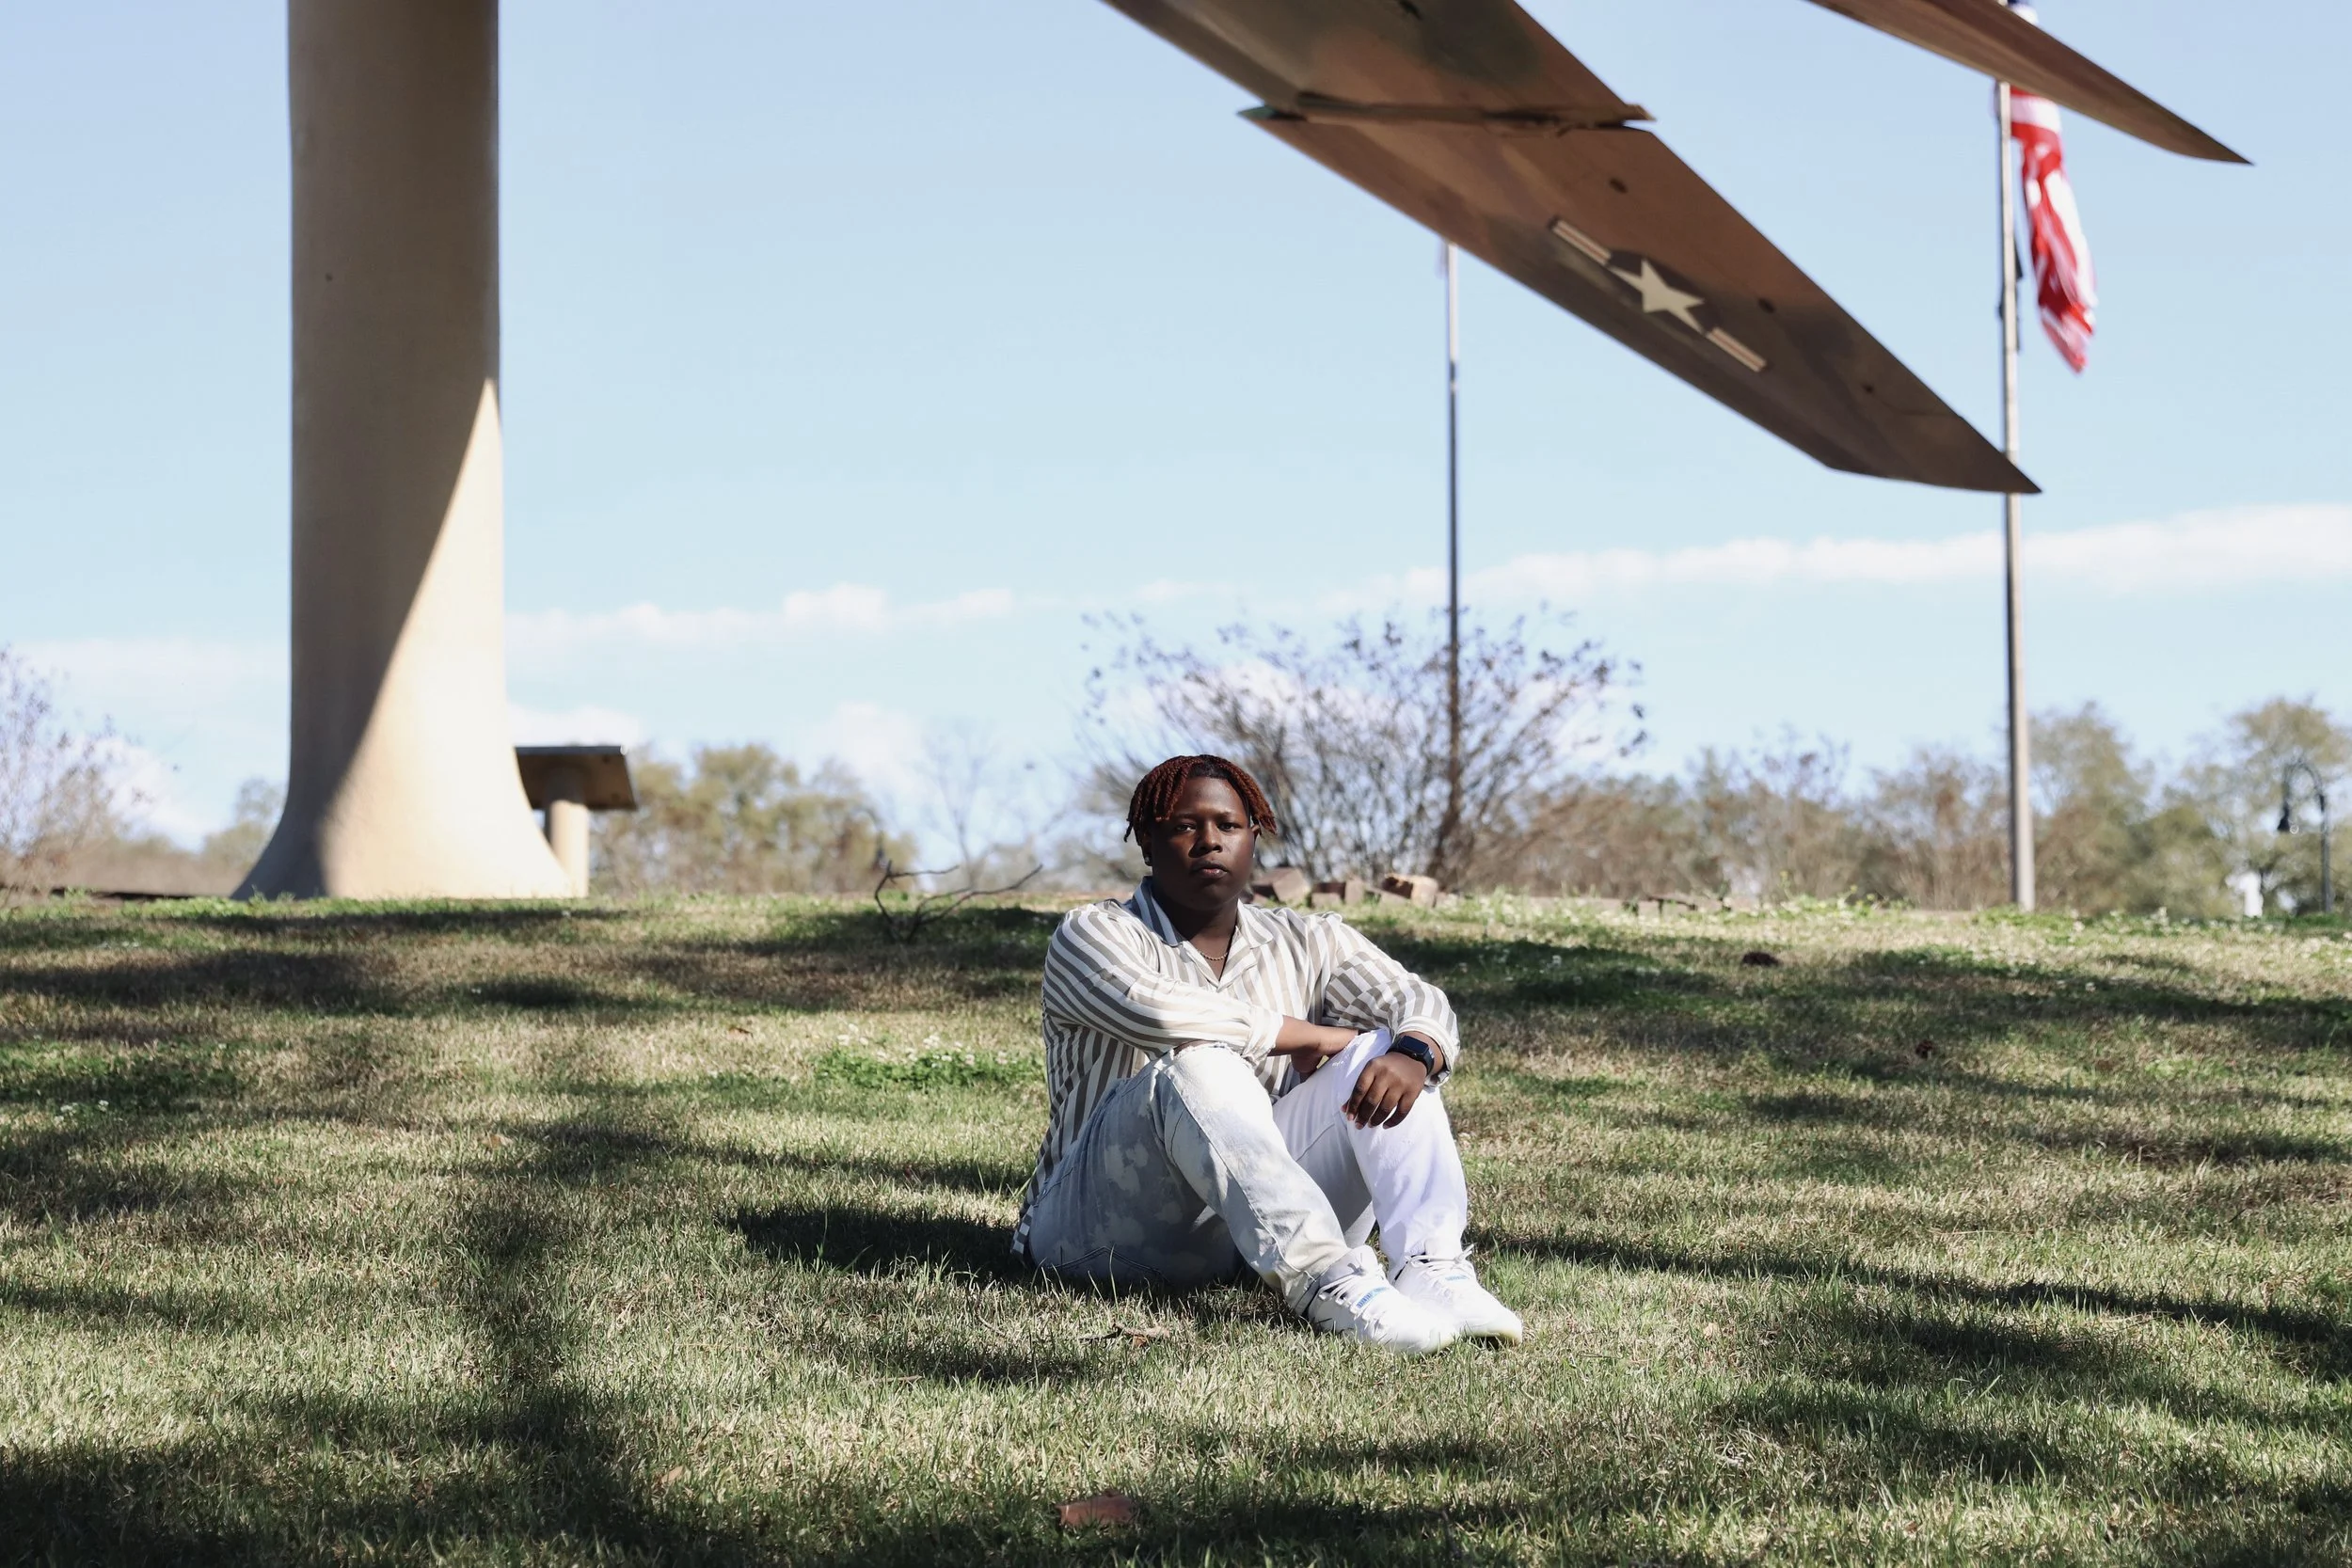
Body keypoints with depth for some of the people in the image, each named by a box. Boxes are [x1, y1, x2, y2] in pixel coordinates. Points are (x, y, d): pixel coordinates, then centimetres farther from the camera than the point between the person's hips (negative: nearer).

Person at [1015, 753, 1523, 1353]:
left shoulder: (1308, 943, 15)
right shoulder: (1092, 936, 1)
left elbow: (1418, 1001, -1)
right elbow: (1149, 1010, -22)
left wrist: (1413, 1054, -26)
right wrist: (1313, 1037, -14)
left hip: (1267, 1225, 5)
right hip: (1108, 1228, -4)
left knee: (1383, 1059, -13)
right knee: (1199, 1069, -32)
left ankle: (1433, 1270, -37)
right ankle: (1324, 1283, -52)